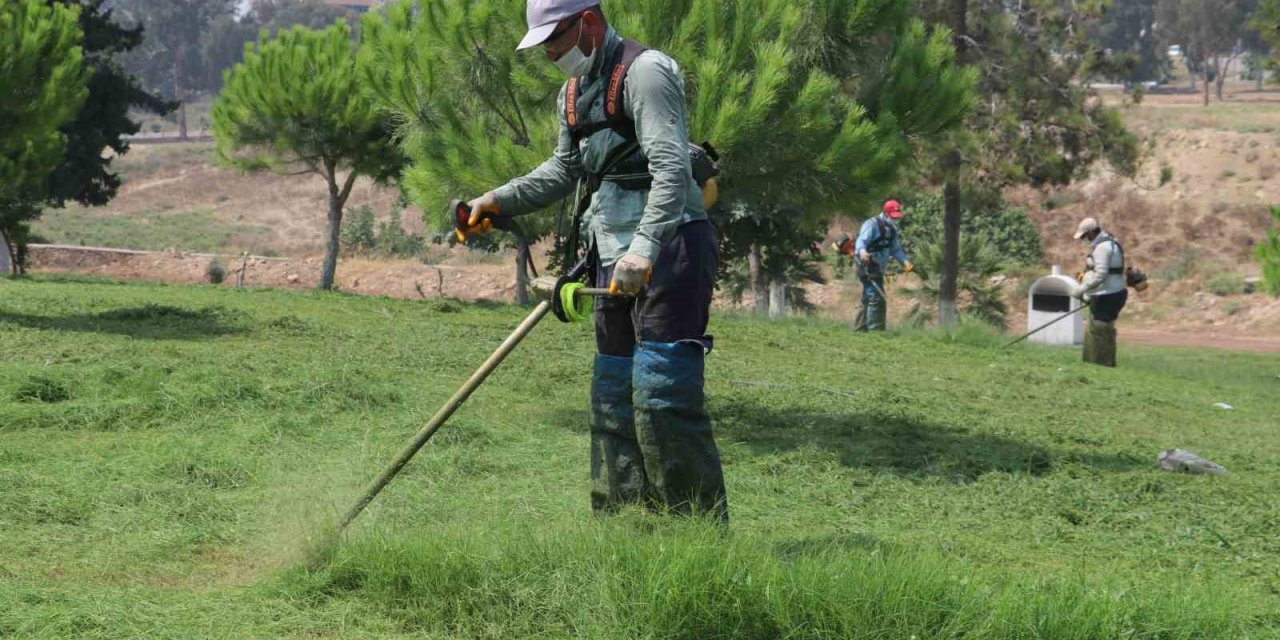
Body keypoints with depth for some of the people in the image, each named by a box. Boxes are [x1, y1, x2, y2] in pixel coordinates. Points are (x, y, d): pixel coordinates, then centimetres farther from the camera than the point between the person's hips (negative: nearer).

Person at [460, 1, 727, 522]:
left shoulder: (645, 71, -14)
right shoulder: (575, 90, 16)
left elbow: (672, 168, -25)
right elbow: (564, 170, 30)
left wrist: (644, 249, -36)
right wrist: (500, 201, 17)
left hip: (668, 248, -10)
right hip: (617, 256, 10)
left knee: (661, 396, -14)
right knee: (612, 398, 11)